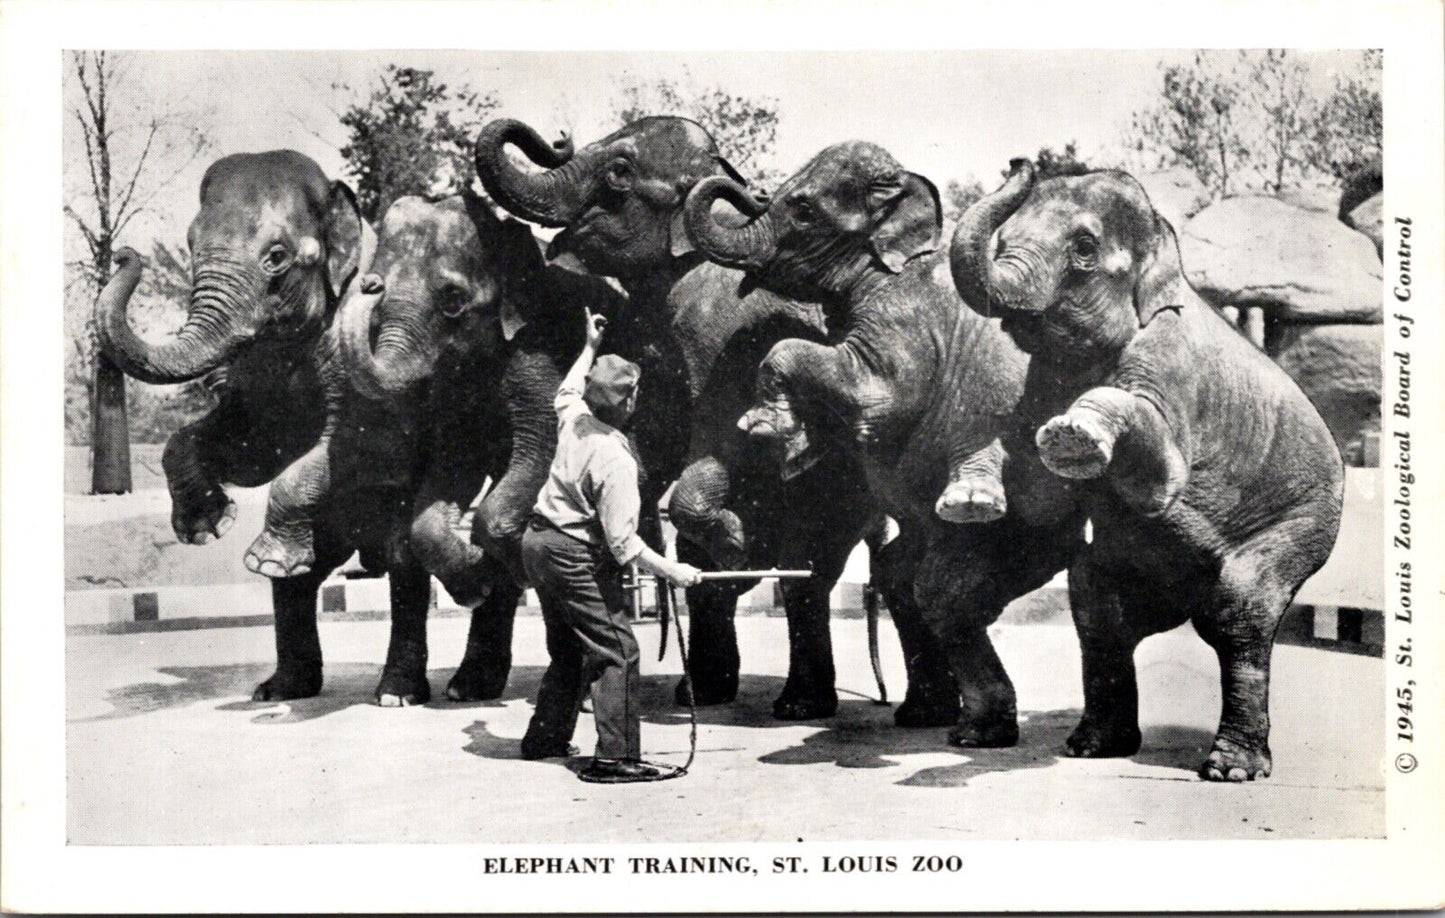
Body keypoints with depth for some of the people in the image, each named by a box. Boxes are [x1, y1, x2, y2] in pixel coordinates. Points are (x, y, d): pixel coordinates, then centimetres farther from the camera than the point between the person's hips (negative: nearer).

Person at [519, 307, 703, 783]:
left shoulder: (574, 418, -3)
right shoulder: (615, 459, -24)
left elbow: (567, 389, 27)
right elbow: (623, 543, -22)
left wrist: (590, 348, 36)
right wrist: (672, 570, -14)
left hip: (538, 541, 9)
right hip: (574, 555, -9)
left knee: (569, 649, 21)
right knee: (616, 650, -7)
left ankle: (545, 737, 31)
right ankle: (615, 757, -11)